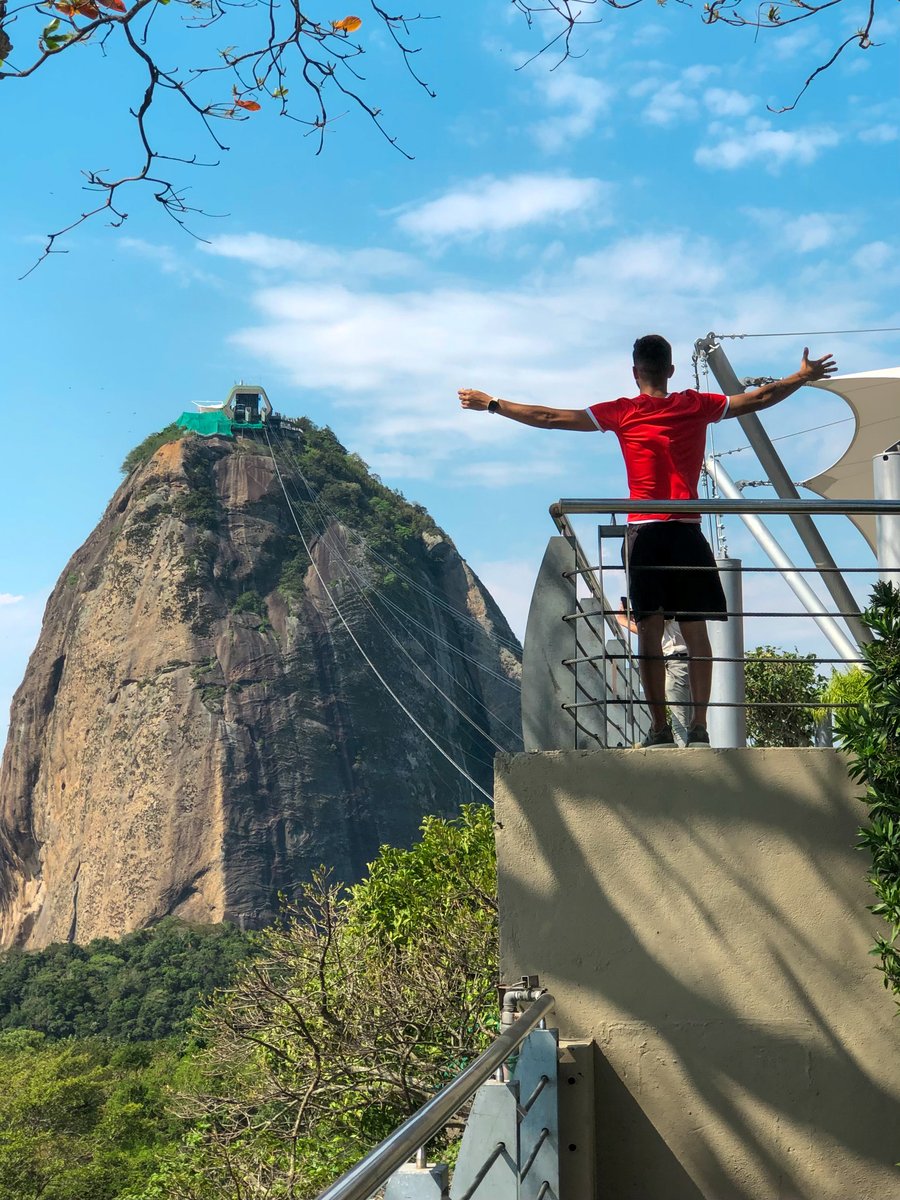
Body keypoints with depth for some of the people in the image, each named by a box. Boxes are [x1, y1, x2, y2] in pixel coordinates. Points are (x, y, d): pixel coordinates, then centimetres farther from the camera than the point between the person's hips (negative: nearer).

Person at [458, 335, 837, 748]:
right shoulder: (697, 406, 7)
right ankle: (698, 726, -1)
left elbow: (549, 417, 2)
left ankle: (660, 728, -4)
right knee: (695, 632, 4)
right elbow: (759, 399, 17)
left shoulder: (622, 412, 3)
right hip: (686, 532, 1)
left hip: (643, 532, -1)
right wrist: (803, 376, 33)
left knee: (649, 632, -1)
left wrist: (491, 403, 11)